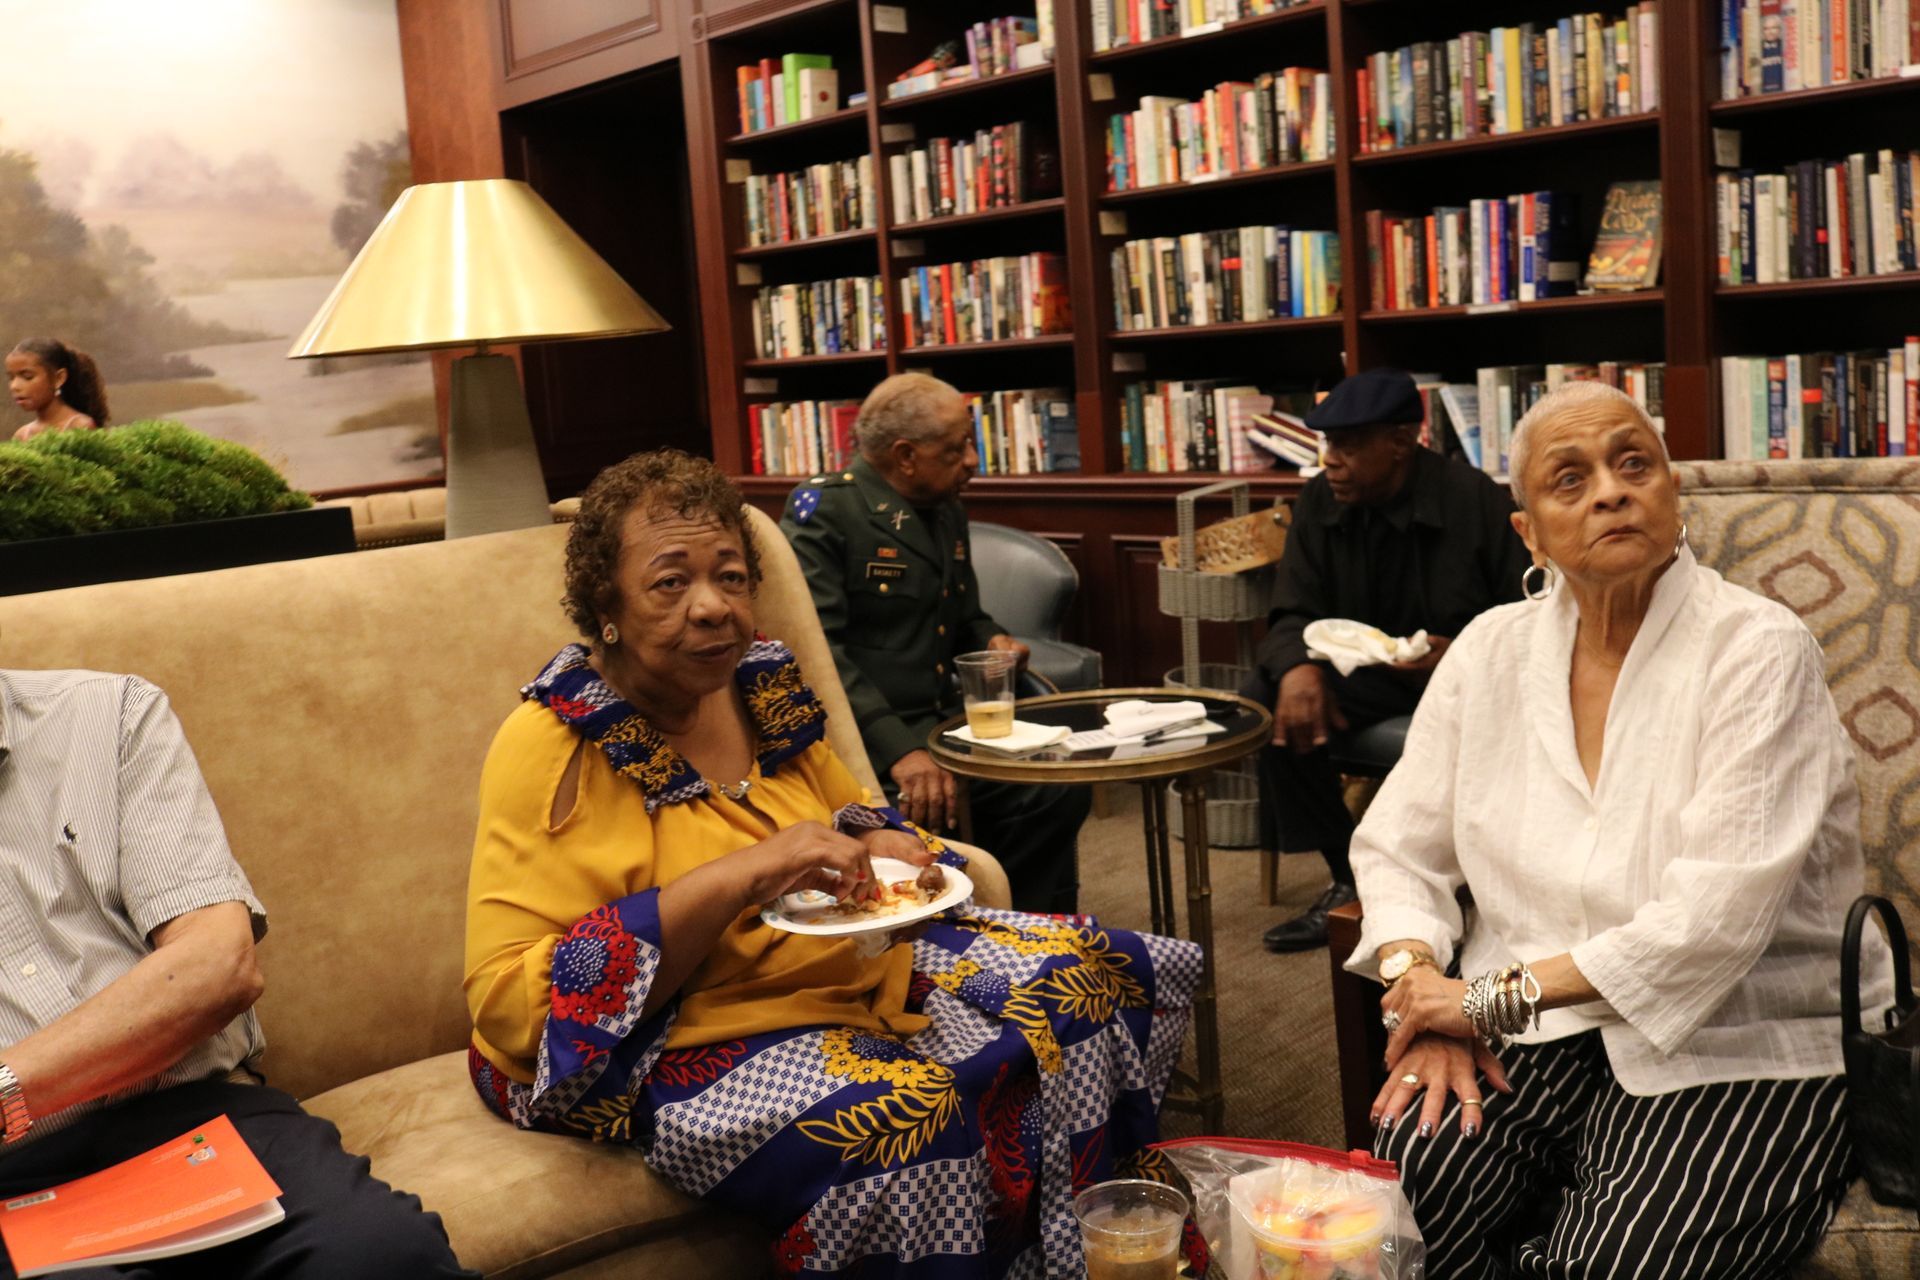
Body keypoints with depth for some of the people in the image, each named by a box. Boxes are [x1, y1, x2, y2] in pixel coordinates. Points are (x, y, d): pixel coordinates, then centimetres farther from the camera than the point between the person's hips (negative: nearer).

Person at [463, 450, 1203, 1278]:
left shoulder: (761, 689, 5)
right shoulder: (553, 750, -15)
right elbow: (508, 1001, -22)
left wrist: (879, 846, -4)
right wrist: (740, 878, -29)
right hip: (695, 1050, -7)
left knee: (1106, 972, 1)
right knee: (915, 1117, -34)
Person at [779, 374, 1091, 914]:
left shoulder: (948, 513, 16)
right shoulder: (823, 510, -10)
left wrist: (992, 641, 5)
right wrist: (897, 749, -29)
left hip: (939, 723, 7)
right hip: (863, 739, -7)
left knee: (1058, 790, -11)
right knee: (931, 805, -31)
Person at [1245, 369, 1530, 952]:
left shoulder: (1475, 499, -12)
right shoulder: (1319, 501, 0)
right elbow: (1293, 614, -1)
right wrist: (1298, 665, -25)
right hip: (1366, 672, 4)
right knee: (1265, 699, -20)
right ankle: (1347, 877, -9)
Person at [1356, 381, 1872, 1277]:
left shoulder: (1756, 652, -9)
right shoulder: (1491, 650, 6)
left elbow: (1714, 918, -18)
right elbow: (1400, 849, 8)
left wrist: (1493, 996, -16)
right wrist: (1426, 1009, -10)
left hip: (1733, 1054, -3)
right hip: (1528, 1037, 3)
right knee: (1402, 1182, -24)